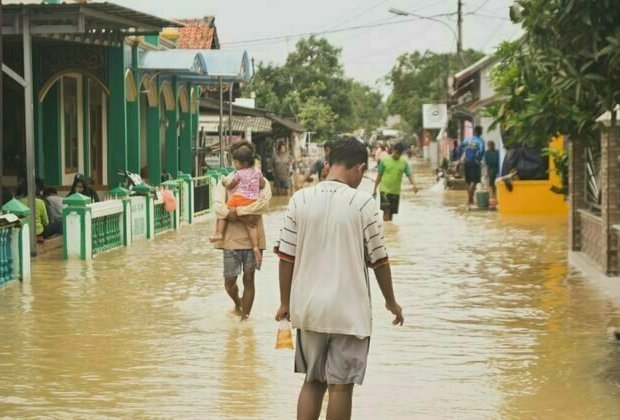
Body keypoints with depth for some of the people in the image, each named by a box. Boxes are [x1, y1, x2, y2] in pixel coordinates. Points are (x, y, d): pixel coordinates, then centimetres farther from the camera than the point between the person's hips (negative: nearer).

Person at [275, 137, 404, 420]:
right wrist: (391, 302, 10)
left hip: (308, 308, 3)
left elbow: (286, 257, 0)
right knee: (341, 386, 5)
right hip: (349, 311, -3)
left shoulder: (300, 199, -2)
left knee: (313, 381, 16)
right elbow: (378, 259, -4)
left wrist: (285, 303, 11)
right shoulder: (363, 203, -9)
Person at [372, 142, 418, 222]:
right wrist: (375, 189, 4)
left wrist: (414, 184, -25)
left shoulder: (404, 163, 1)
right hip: (385, 190, -3)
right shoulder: (385, 161, -4)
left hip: (396, 191, 3)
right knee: (386, 210, -15)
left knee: (391, 212, 9)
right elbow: (379, 176, 2)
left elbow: (409, 175, -6)